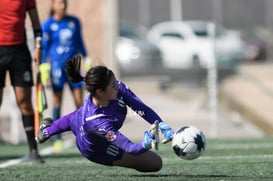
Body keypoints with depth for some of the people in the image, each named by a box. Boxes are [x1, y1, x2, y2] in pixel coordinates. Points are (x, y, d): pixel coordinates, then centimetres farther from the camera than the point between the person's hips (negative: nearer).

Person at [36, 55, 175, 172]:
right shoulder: (100, 124, -51)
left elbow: (141, 108, -34)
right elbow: (130, 148, -51)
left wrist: (163, 126, -46)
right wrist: (144, 145, -72)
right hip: (94, 149, -6)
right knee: (156, 163, 1)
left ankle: (47, 130, 76)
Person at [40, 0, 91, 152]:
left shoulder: (74, 22, 9)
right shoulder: (47, 25, -1)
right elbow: (44, 47, -1)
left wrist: (87, 61, 15)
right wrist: (43, 67, -7)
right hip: (56, 65, -3)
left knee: (79, 101, -1)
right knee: (57, 101, -1)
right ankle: (57, 139, 3)